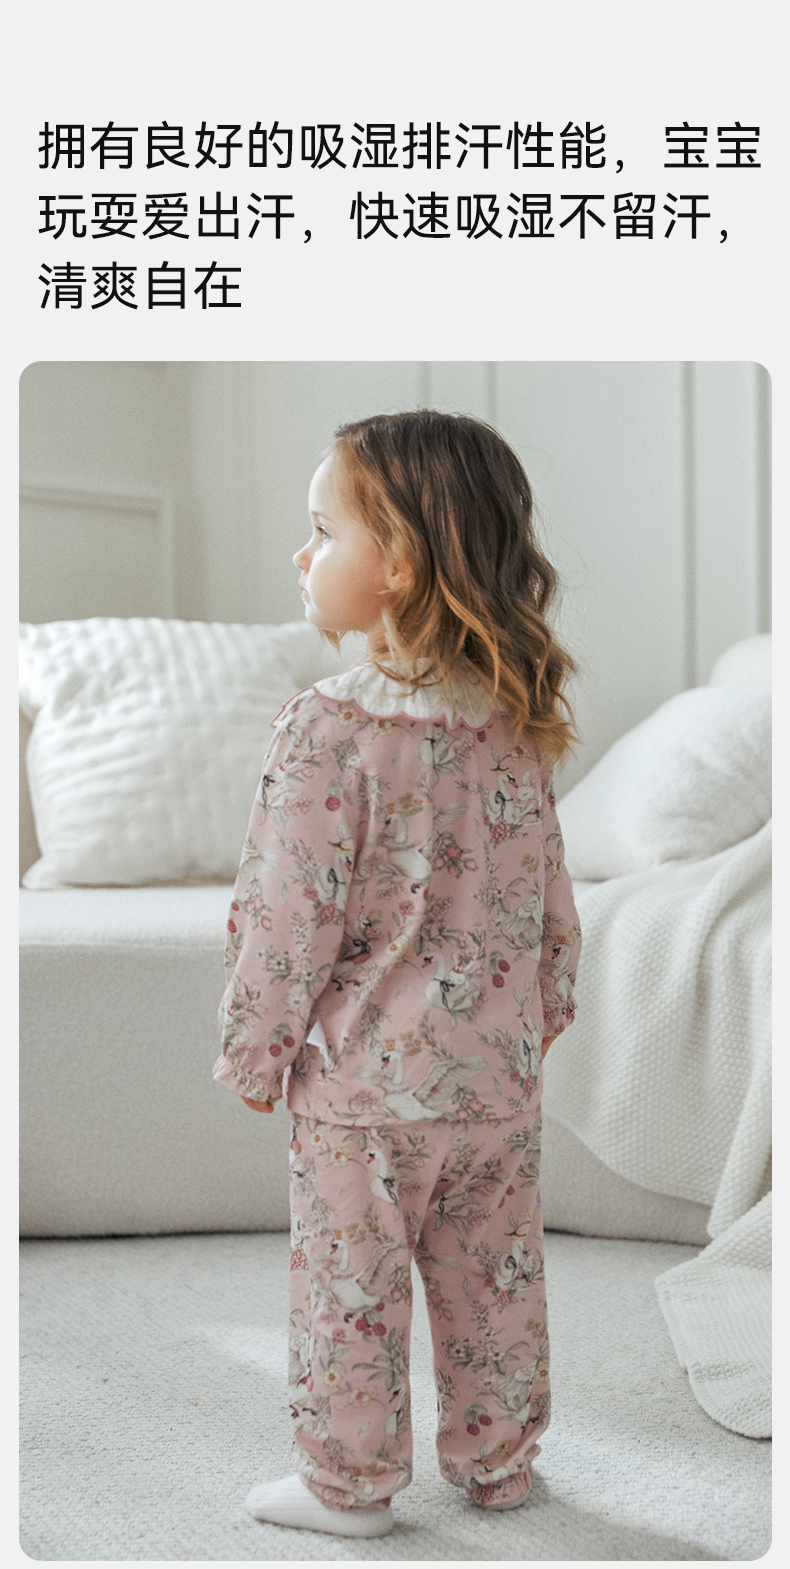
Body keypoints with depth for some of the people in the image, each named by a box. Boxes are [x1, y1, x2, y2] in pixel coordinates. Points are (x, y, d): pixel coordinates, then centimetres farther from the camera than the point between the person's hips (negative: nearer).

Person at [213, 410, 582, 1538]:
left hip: (364, 1083, -6)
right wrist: (541, 1018, 21)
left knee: (348, 1287, 11)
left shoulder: (328, 729, -19)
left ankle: (349, 1485, 25)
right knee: (494, 1279, 18)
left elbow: (290, 918, -16)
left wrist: (253, 1054, -3)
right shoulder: (516, 728, -1)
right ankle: (497, 1462, 34)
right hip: (500, 1078, 6)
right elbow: (552, 906, 7)